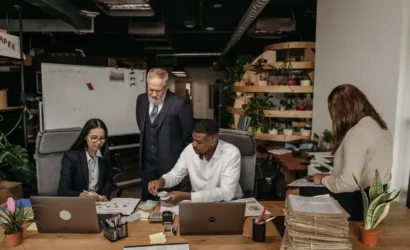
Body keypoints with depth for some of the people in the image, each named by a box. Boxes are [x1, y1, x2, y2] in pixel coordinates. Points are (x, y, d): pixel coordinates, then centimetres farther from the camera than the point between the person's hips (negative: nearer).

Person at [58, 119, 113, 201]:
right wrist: (83, 195, -32)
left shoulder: (105, 154, 0)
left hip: (99, 201, 2)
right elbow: (62, 191, -16)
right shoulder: (70, 156, -13)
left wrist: (104, 196, -9)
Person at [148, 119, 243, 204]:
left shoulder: (231, 154, -23)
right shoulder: (190, 149, -9)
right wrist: (161, 181, -19)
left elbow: (226, 193, -28)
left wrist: (186, 196, -33)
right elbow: (175, 175, 5)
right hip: (198, 201, 4)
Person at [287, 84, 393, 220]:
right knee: (302, 189, 17)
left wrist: (324, 179, -10)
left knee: (292, 194, -1)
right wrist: (332, 177, 9)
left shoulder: (357, 133, -24)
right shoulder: (378, 125, 6)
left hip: (357, 202, -9)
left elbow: (348, 183, -28)